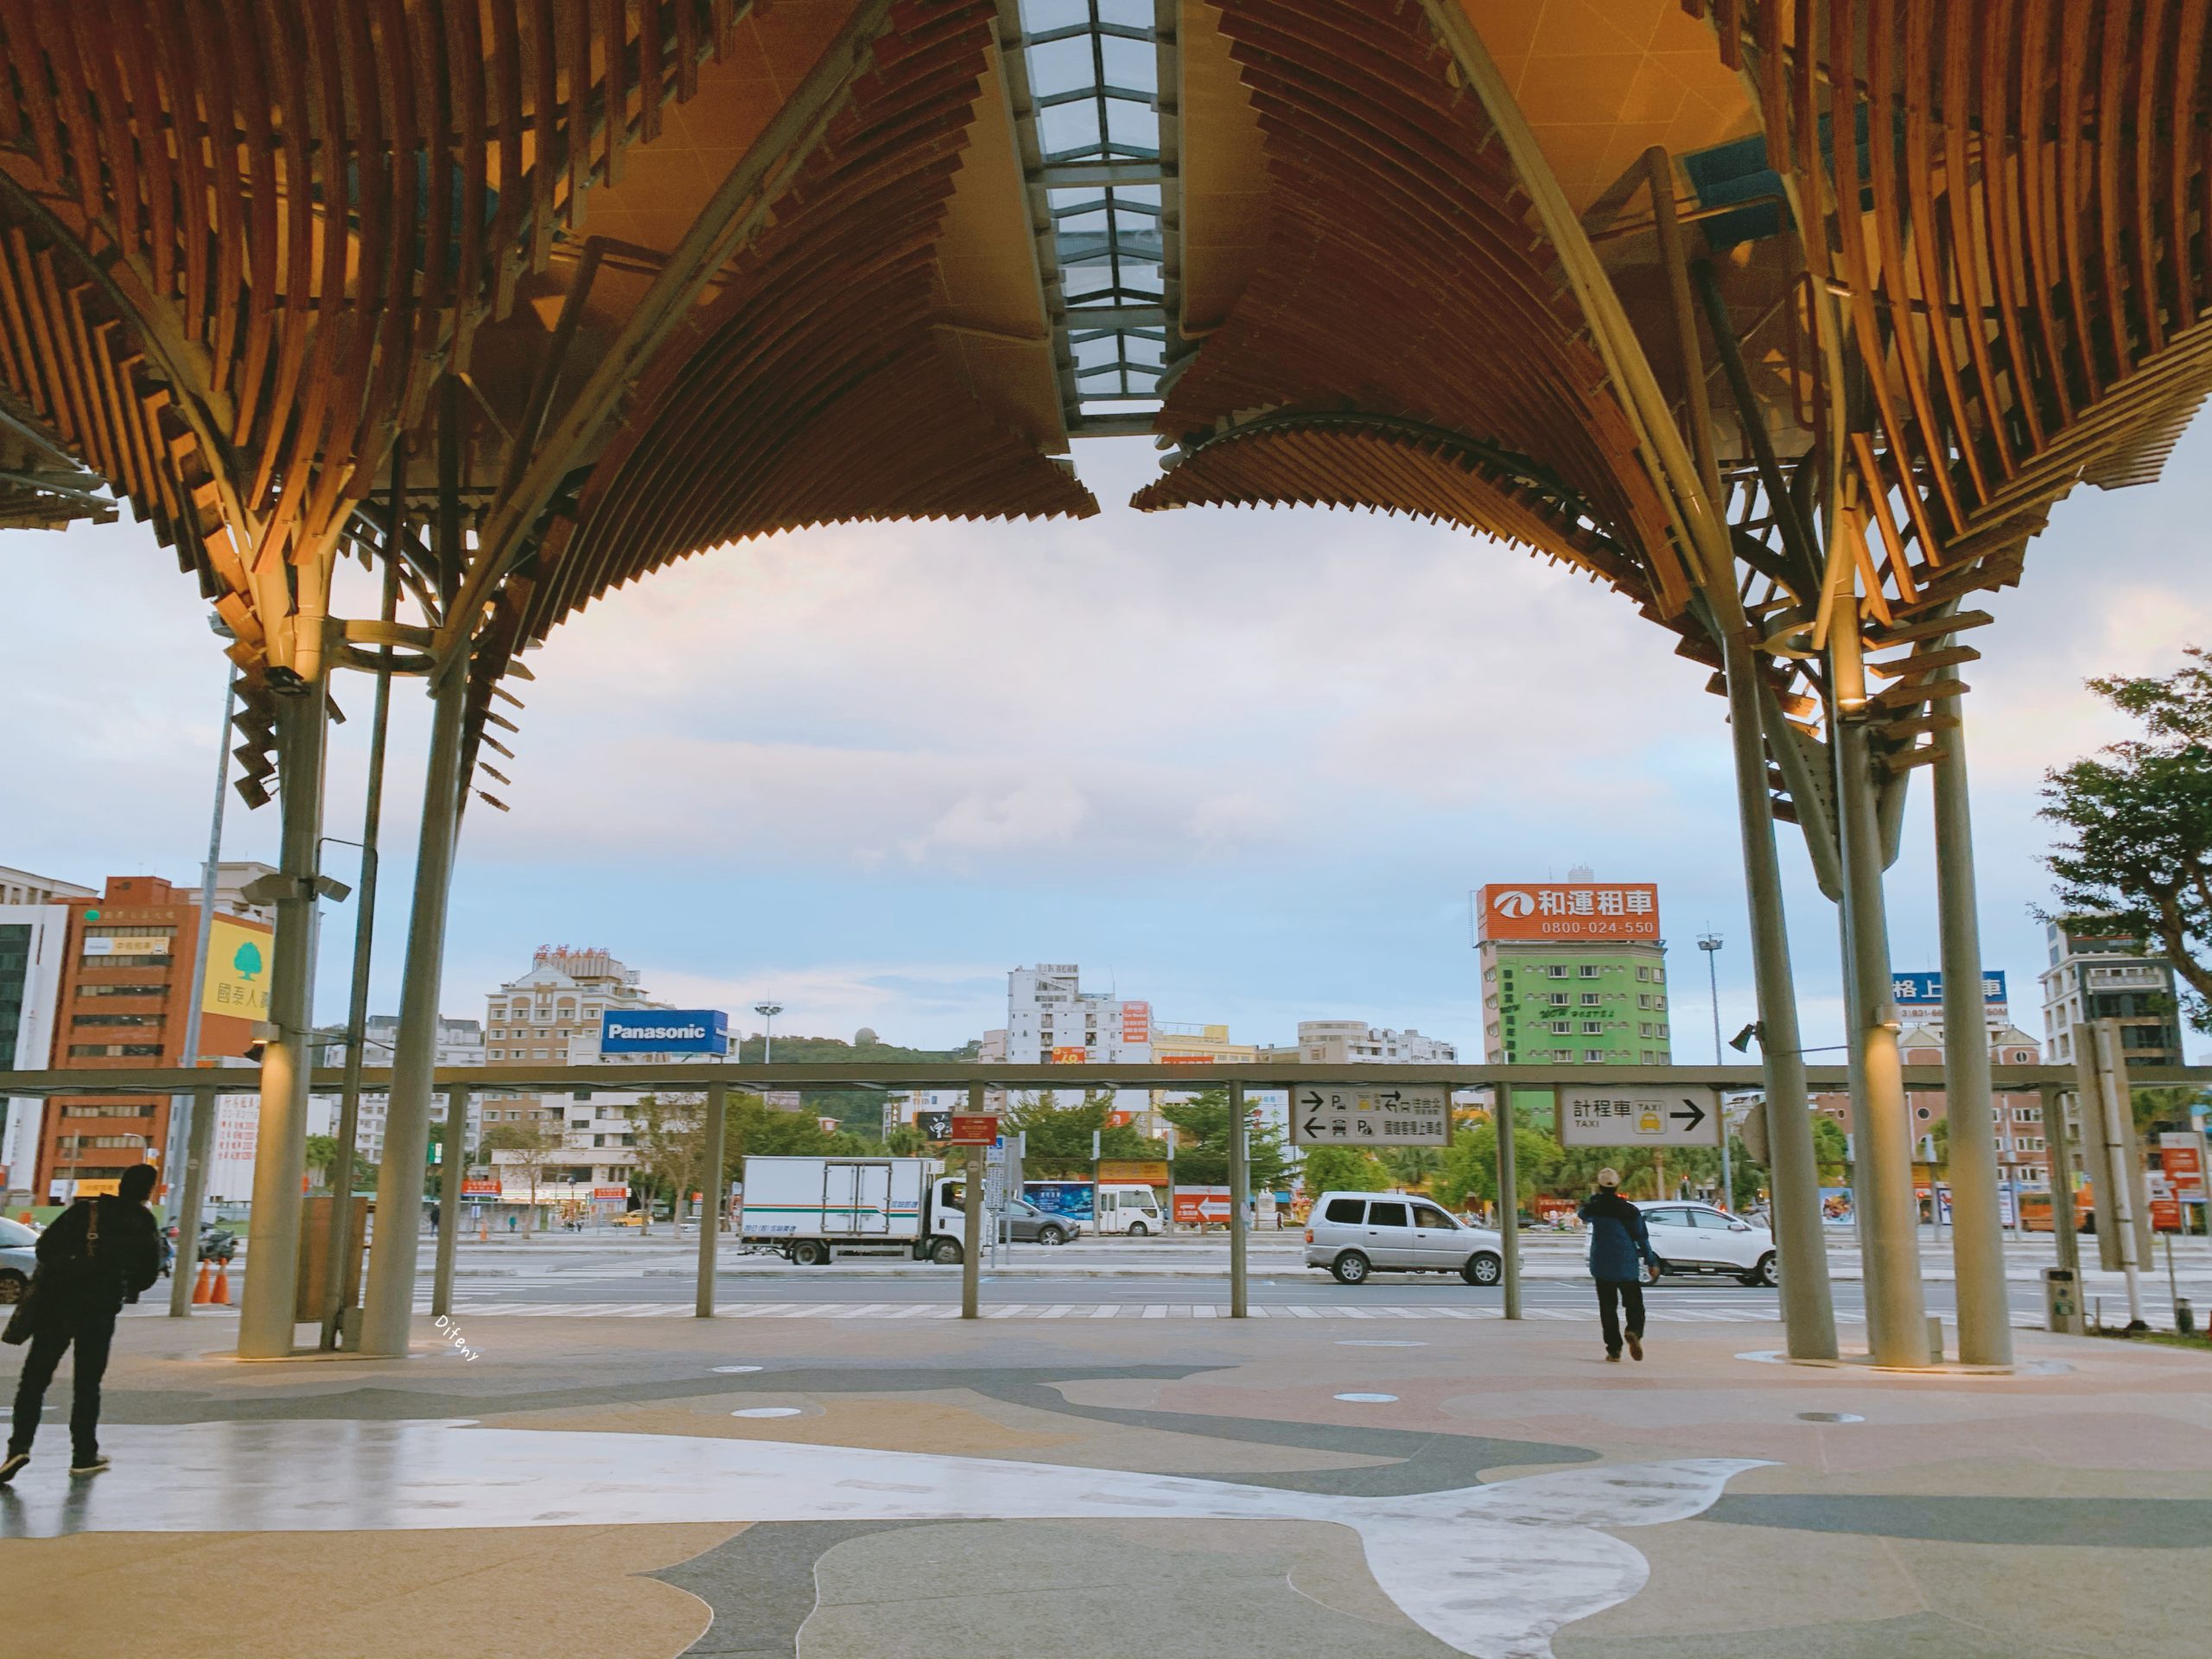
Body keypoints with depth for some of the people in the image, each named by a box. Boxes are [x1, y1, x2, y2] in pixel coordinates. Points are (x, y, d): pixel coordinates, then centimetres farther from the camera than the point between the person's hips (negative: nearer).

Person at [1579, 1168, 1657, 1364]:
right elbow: (1642, 1238, -2)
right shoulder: (1630, 1211, -6)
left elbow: (1584, 1216, 19)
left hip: (1602, 1267, 0)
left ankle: (1614, 1350, 0)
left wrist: (1594, 1197, 26)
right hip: (1627, 1266, 0)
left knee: (1608, 1307, 6)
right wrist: (1651, 1261, 8)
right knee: (1634, 1304, 10)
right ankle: (1634, 1332, -20)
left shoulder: (1594, 1208, -5)